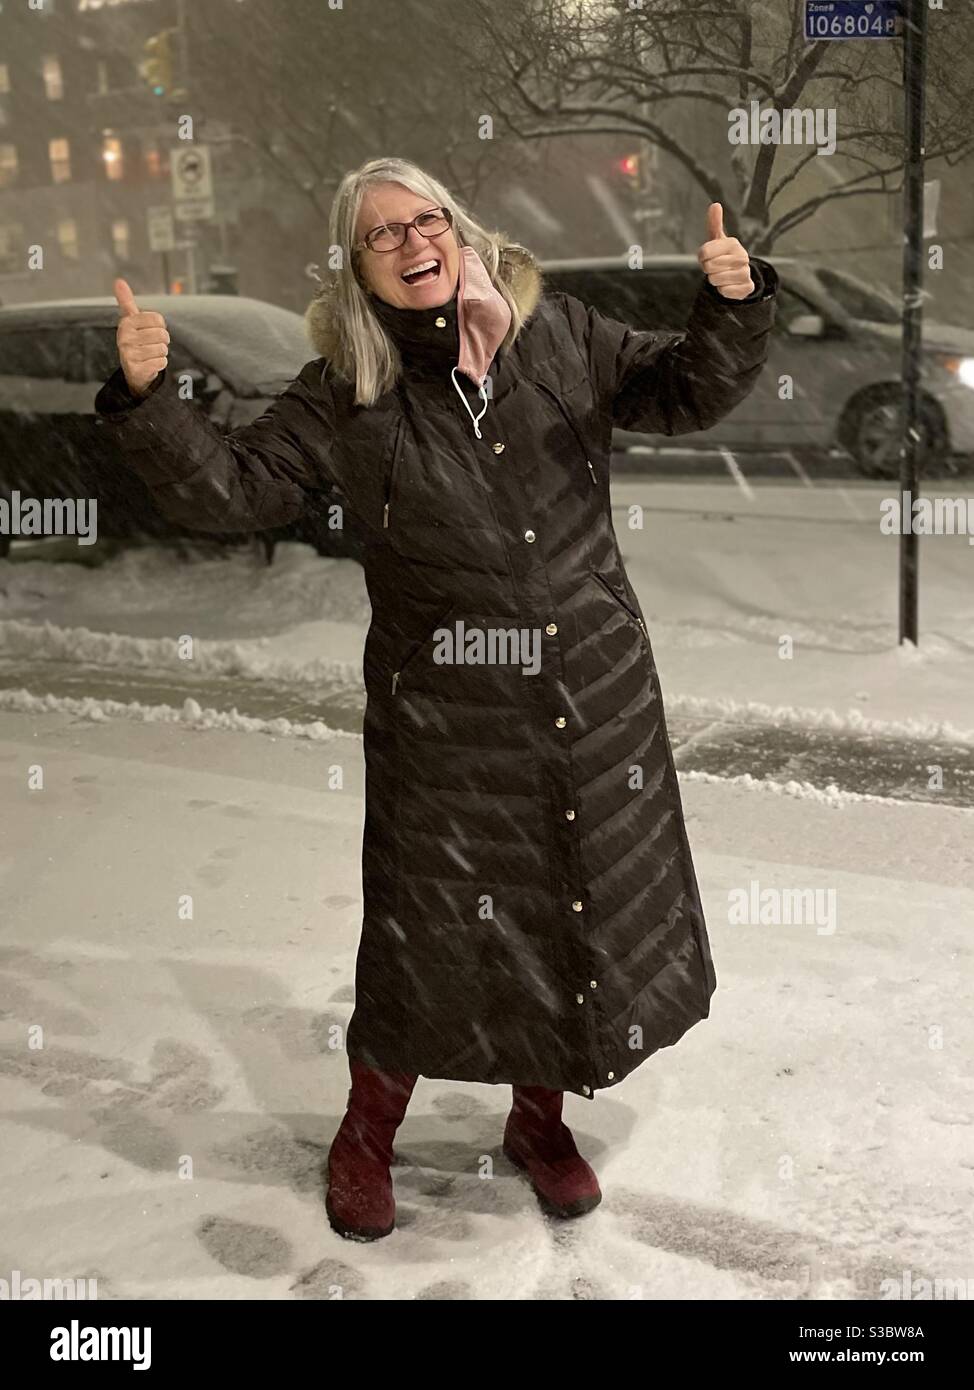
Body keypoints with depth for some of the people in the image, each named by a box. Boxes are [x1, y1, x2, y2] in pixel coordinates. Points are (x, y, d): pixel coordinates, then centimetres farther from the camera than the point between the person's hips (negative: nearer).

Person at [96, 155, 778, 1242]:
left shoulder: (558, 335, 1)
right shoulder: (342, 397, -4)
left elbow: (684, 391, 6)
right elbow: (228, 488, -7)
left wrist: (731, 305, -13)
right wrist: (147, 397, -22)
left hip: (596, 693, 3)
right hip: (446, 718, -3)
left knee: (590, 909, 15)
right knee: (432, 935, 6)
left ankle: (539, 1117, 41)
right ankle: (365, 1136, 34)